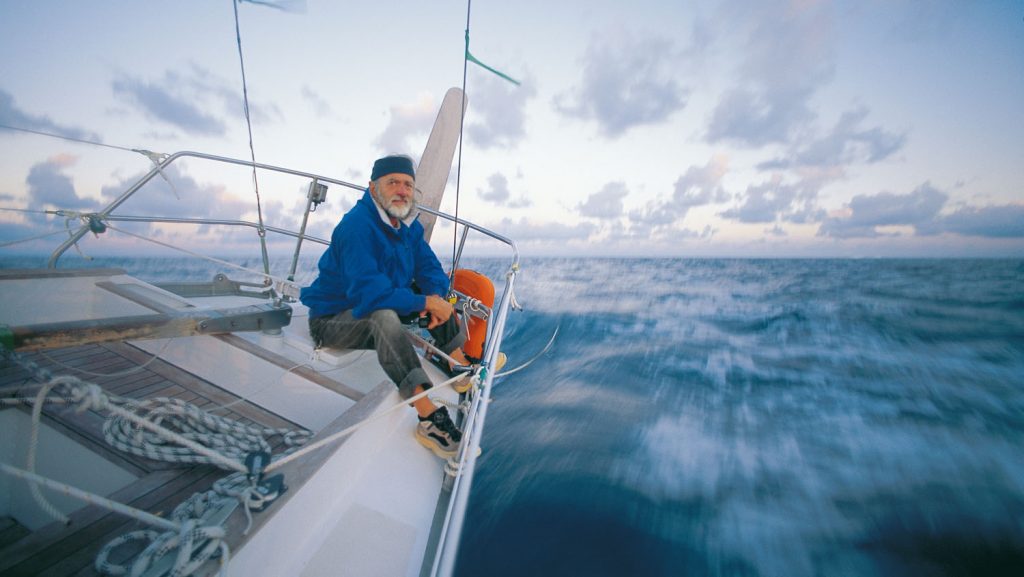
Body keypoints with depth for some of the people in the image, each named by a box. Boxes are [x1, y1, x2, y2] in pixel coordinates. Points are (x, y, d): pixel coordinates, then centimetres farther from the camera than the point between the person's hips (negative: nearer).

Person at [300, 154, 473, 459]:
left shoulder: (409, 225, 1)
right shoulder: (357, 225, -25)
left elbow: (430, 269, 0)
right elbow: (368, 292, -36)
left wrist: (436, 297, -23)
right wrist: (426, 302, -31)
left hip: (379, 306, 8)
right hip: (333, 319, -8)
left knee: (436, 292, 0)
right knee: (384, 317, -39)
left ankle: (462, 366, -1)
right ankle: (429, 418, -38)